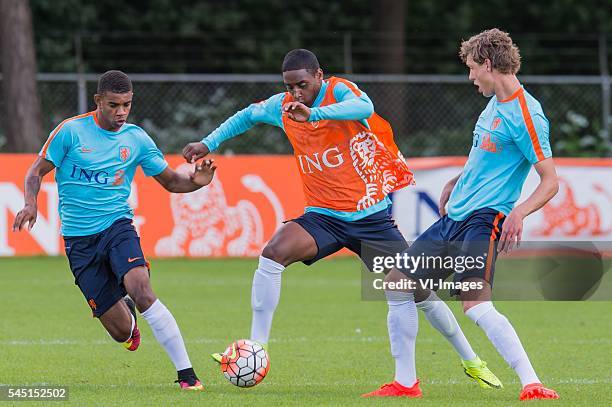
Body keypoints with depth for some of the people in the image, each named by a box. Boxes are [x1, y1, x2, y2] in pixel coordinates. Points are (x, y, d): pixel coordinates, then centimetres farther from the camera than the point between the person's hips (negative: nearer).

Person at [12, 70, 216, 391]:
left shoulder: (136, 139, 3)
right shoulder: (71, 131, -5)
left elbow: (171, 181, 10)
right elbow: (37, 172, 2)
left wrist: (195, 182, -12)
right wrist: (31, 203, -18)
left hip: (117, 226, 1)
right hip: (79, 240, -1)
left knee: (142, 292, -29)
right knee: (121, 331, -4)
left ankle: (186, 373, -24)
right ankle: (127, 314, 37)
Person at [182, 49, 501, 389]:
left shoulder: (339, 91, -13)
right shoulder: (283, 107, 1)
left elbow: (364, 107, -38)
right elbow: (248, 115, 24)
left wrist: (314, 114, -51)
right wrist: (209, 144, 17)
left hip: (372, 216, -3)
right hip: (324, 217, 3)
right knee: (273, 253, -24)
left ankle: (471, 360, 17)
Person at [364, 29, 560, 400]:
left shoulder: (525, 115, -16)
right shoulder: (495, 103, 12)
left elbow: (550, 182, -18)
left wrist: (519, 212, -32)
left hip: (485, 219, -10)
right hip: (454, 216, 10)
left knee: (476, 304, -27)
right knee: (398, 283, 10)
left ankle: (533, 386, -27)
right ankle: (406, 383, 19)